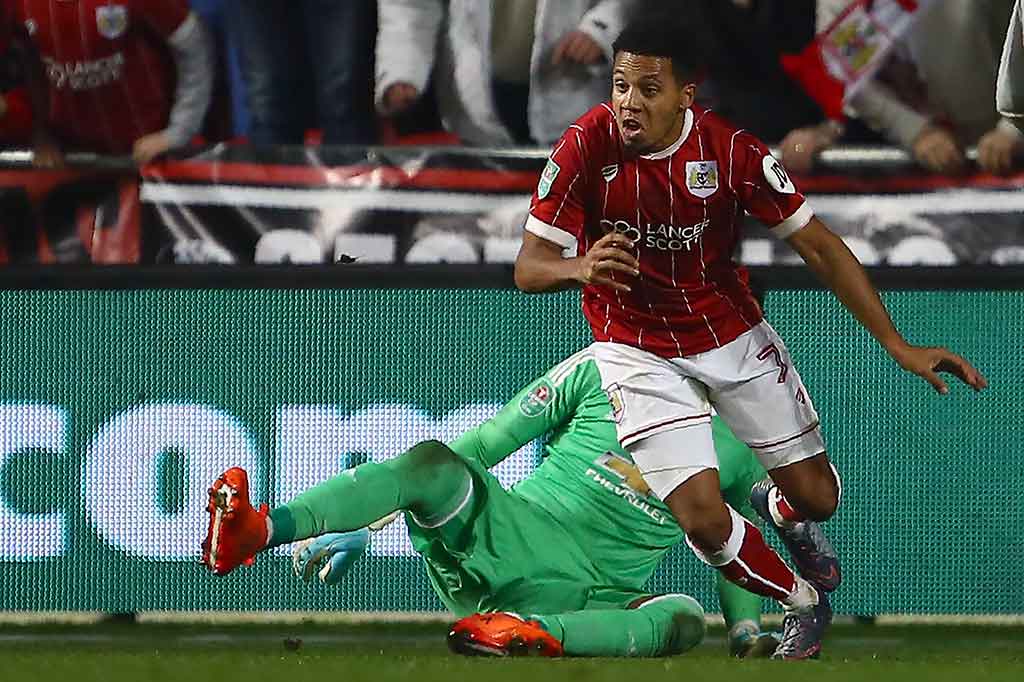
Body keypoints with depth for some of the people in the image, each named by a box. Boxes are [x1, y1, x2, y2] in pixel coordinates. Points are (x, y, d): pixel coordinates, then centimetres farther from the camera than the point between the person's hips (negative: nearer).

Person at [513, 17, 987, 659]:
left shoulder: (731, 150, -18)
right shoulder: (587, 148, -21)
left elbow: (820, 248, -11)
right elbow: (529, 268, -20)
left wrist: (899, 346, -13)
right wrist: (580, 268, -45)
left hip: (734, 334, 2)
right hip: (640, 352, -2)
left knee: (816, 496, 4)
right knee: (703, 519, -15)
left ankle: (783, 510, 45)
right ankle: (802, 603, 16)